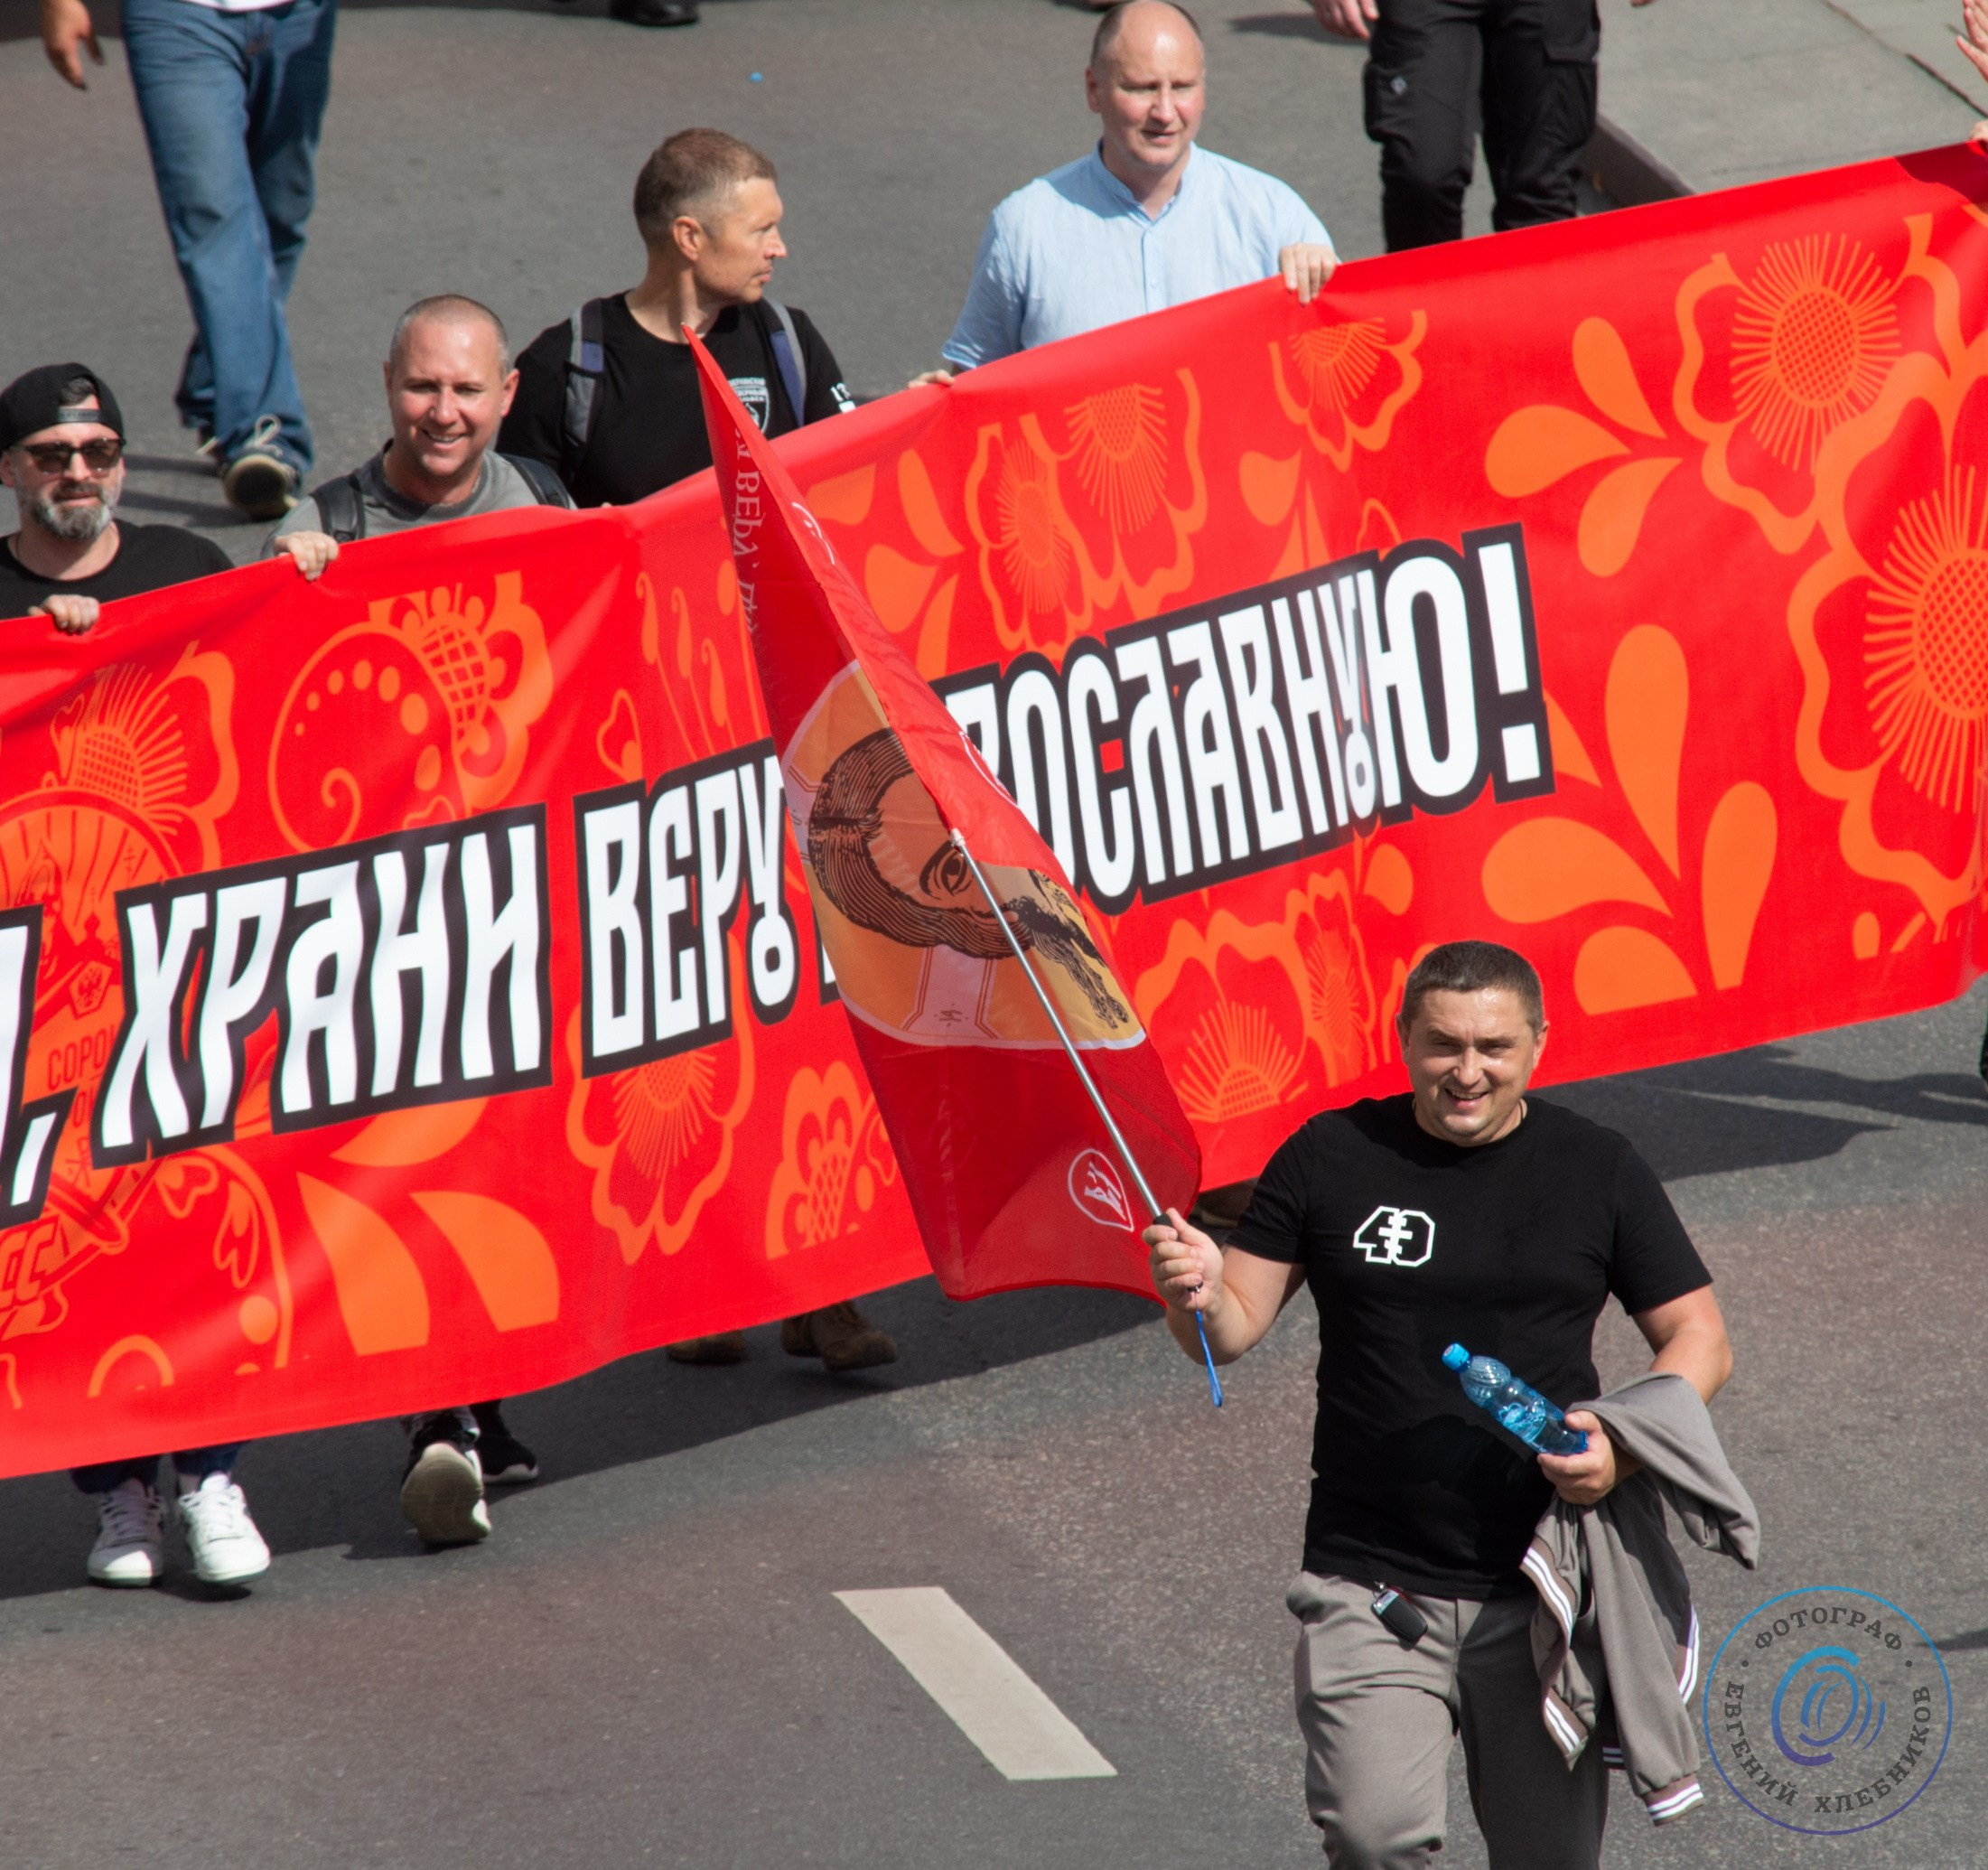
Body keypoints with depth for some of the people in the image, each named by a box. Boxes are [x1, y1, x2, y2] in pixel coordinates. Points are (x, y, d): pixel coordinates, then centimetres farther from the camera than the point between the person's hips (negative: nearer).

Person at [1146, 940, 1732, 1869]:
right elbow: (1233, 1332, 7)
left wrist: (1625, 1445, -12)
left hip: (1540, 1585, 1)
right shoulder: (1330, 1157, 4)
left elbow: (1700, 1339, 7)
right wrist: (1199, 1293, -18)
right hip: (1370, 1581, -1)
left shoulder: (1598, 1171, 5)